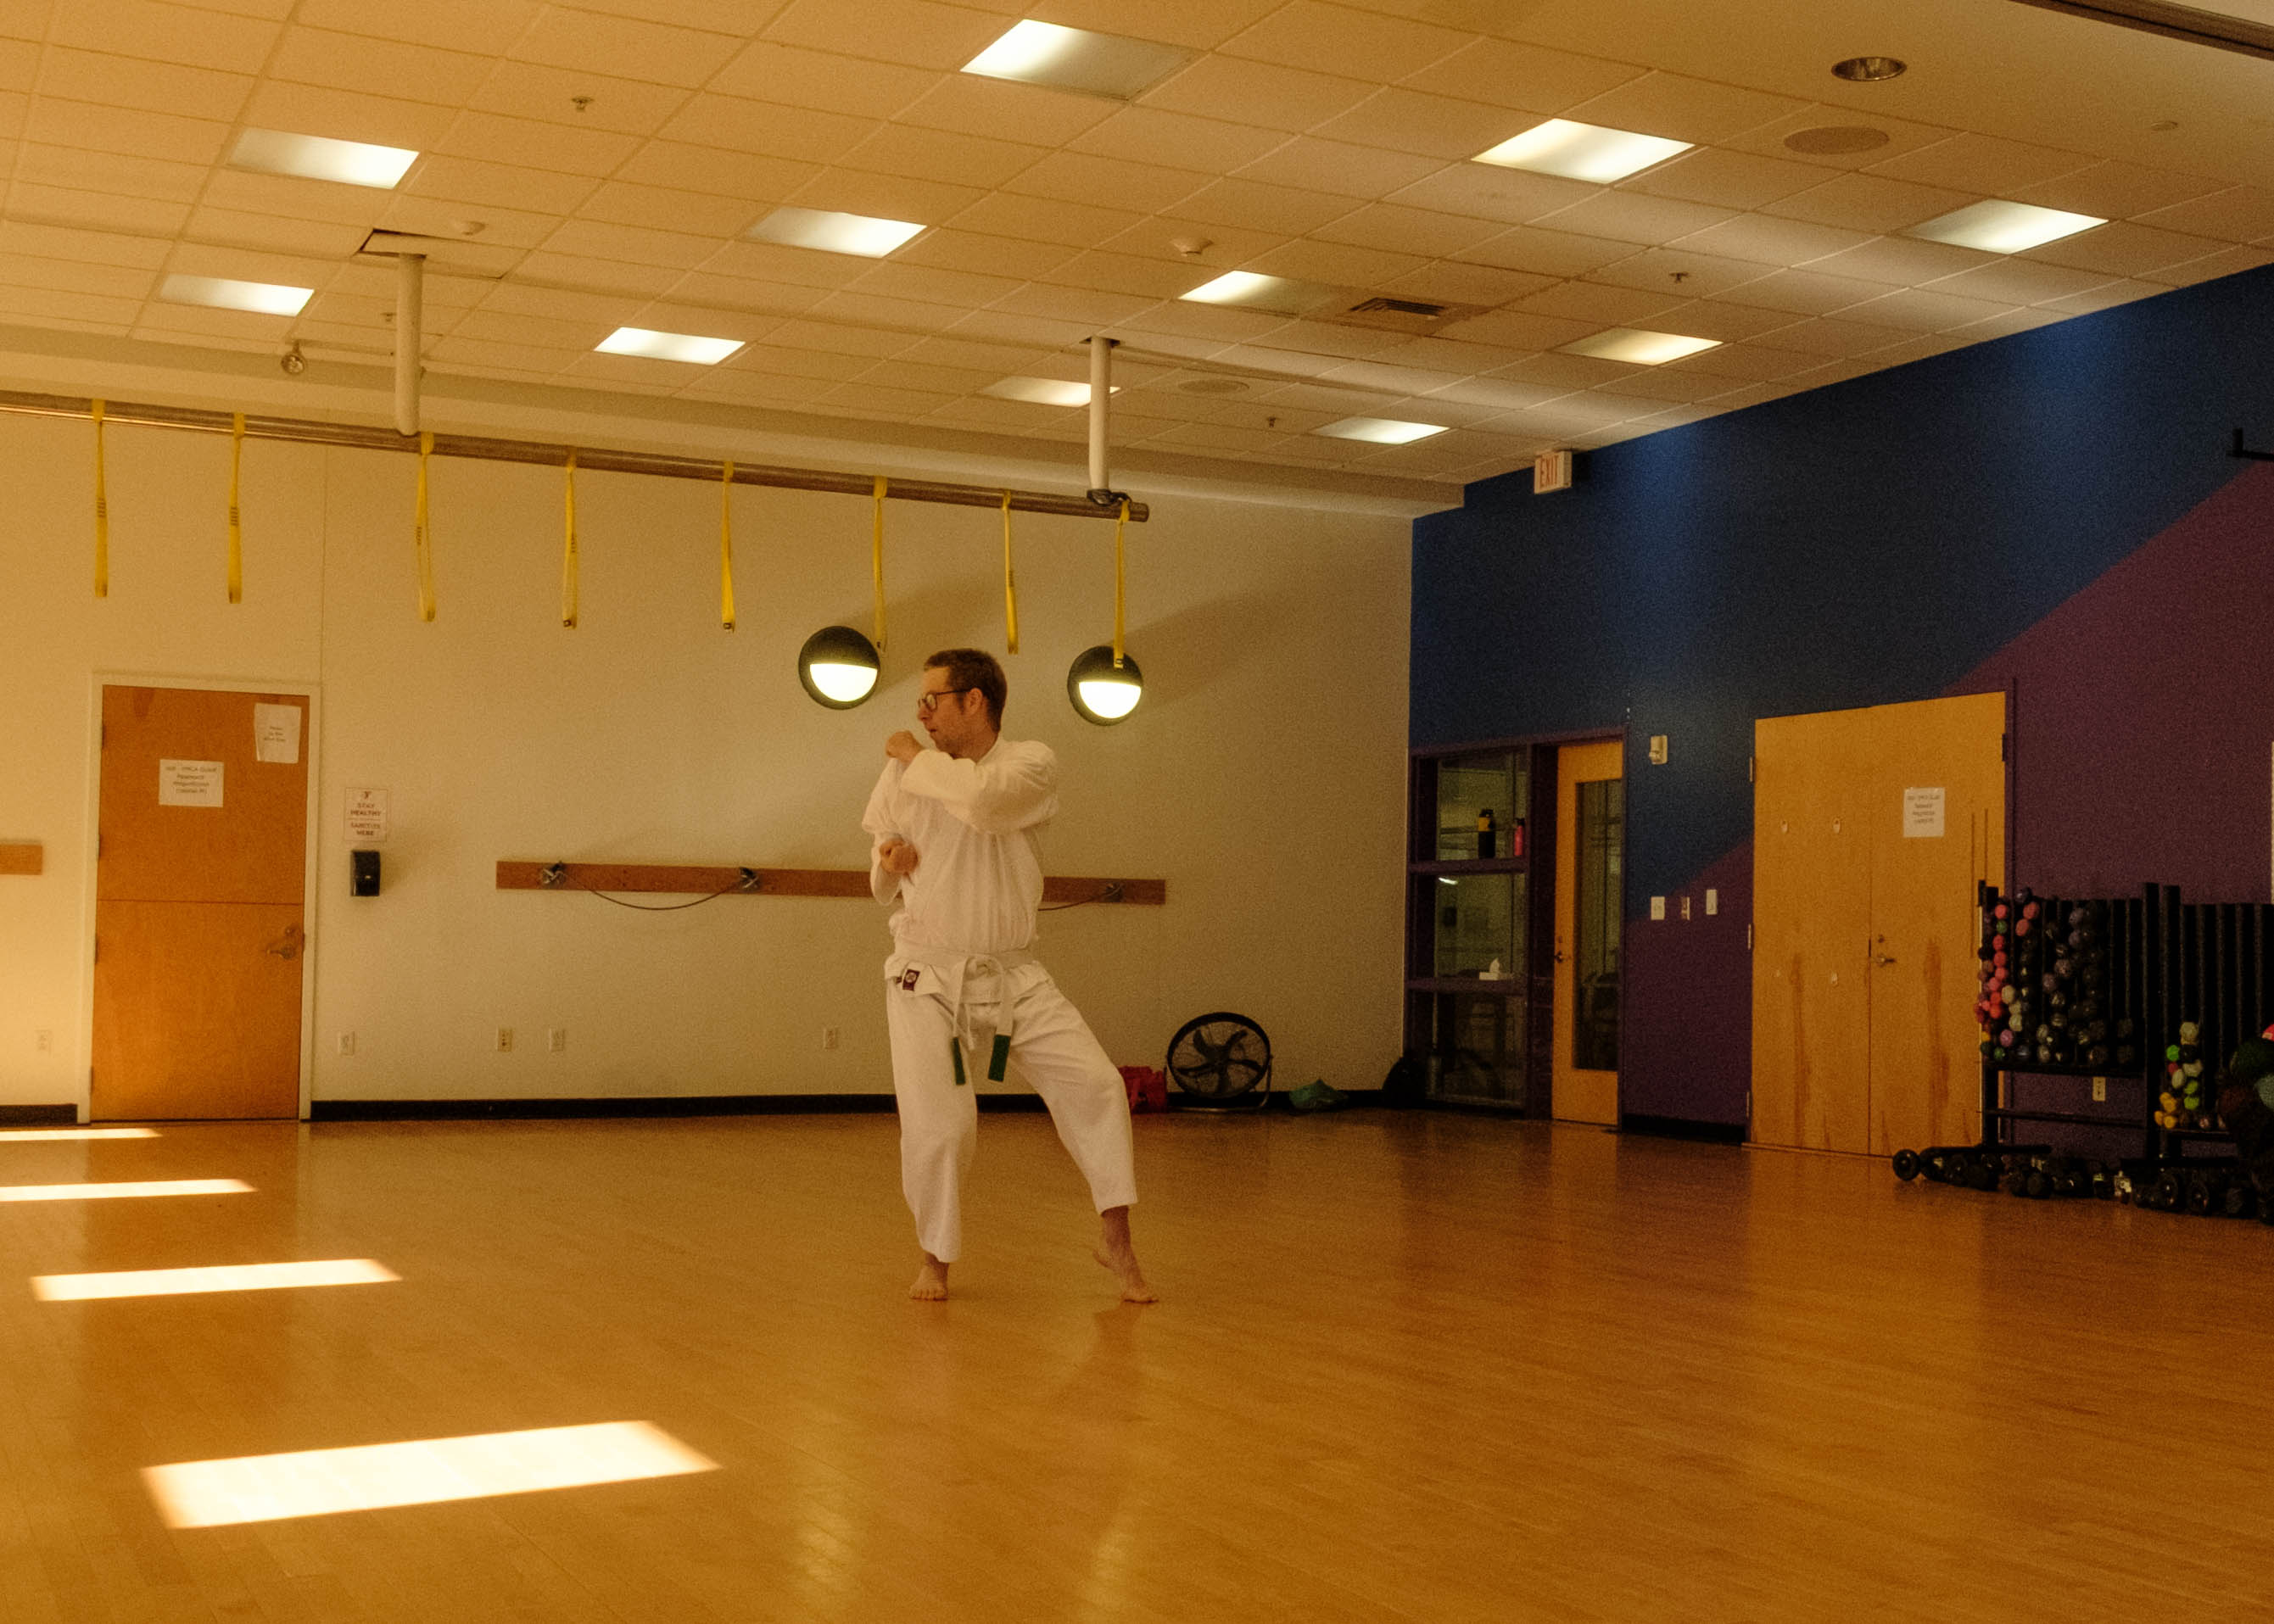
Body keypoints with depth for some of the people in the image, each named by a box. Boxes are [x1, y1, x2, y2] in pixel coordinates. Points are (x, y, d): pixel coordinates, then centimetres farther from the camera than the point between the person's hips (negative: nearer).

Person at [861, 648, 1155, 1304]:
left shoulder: (1032, 762, -6)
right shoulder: (904, 774, 2)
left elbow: (986, 801, -29)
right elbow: (884, 885, 15)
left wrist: (916, 758, -14)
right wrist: (887, 864, -9)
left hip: (1011, 973, 0)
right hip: (928, 977, 0)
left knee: (1095, 1083, -10)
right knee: (937, 1124, -10)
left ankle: (1115, 1239, 5)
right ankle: (936, 1261, 14)